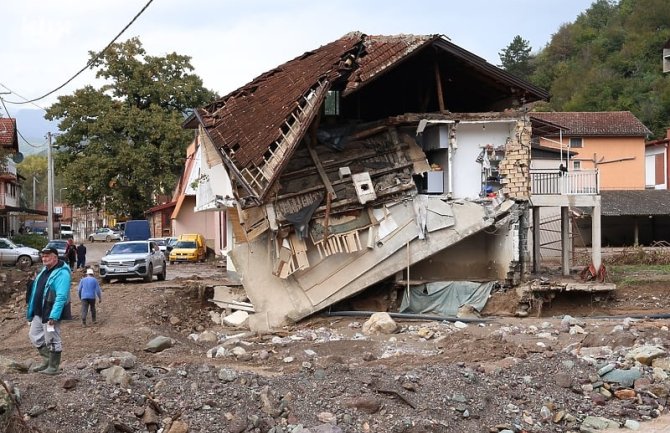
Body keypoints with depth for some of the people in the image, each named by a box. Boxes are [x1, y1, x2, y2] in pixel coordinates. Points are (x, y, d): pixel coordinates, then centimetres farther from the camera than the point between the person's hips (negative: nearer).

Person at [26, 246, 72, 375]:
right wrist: (31, 311, 17)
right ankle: (47, 361, 27)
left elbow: (61, 297, -25)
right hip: (39, 313, 10)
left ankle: (54, 367, 11)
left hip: (51, 313, -10)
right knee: (34, 336, 16)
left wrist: (53, 316, -29)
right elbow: (36, 291, 19)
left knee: (52, 340, 0)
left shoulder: (62, 273, -17)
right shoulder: (44, 271, 13)